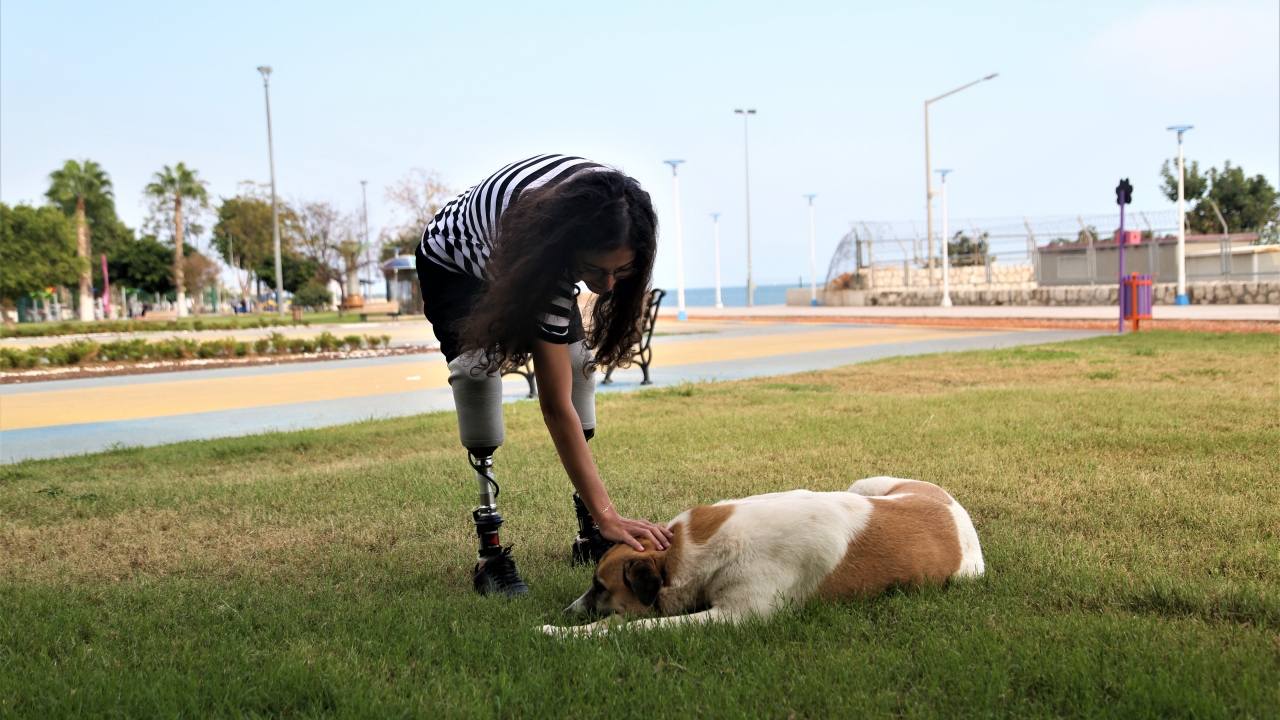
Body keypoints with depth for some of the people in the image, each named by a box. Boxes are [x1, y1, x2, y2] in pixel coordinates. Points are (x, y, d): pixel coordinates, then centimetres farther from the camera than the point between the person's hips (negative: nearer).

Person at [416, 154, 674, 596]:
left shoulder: (608, 206, -32)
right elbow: (555, 407, -45)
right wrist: (608, 515, -48)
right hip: (456, 266, -5)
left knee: (577, 360, -11)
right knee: (478, 365, -28)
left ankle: (589, 534, -4)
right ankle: (490, 551, -23)